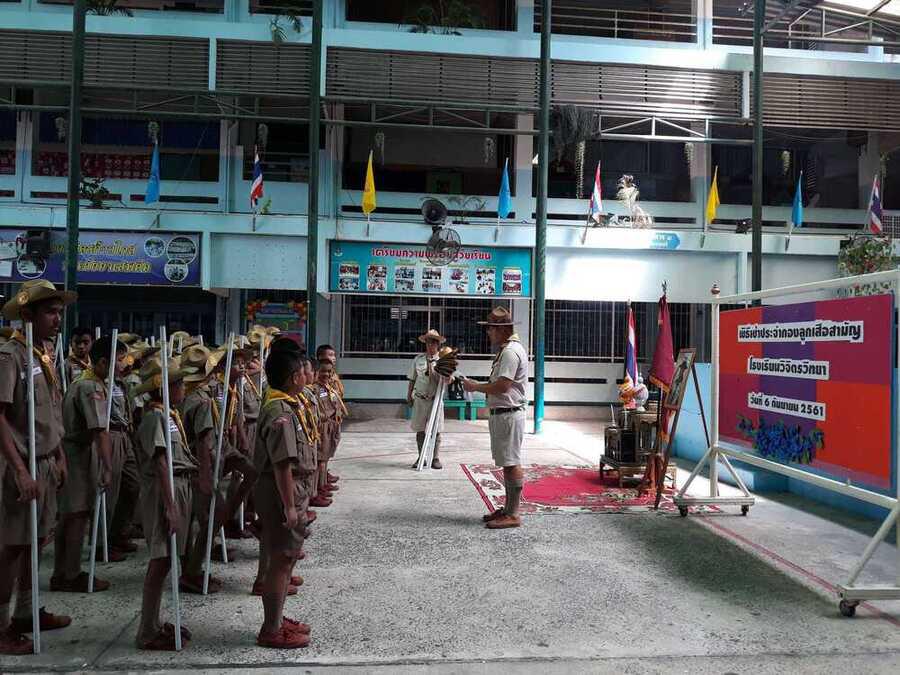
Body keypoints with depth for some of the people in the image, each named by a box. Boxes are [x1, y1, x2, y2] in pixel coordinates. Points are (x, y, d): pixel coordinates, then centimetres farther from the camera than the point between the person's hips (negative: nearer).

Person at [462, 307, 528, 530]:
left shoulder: (511, 351, -17)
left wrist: (476, 386, -11)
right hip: (502, 414, 11)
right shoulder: (507, 349, 17)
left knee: (511, 464, -5)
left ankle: (513, 515, 1)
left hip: (508, 415, -11)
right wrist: (479, 387, 8)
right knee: (508, 464, 16)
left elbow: (502, 386, -23)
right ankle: (508, 508, 25)